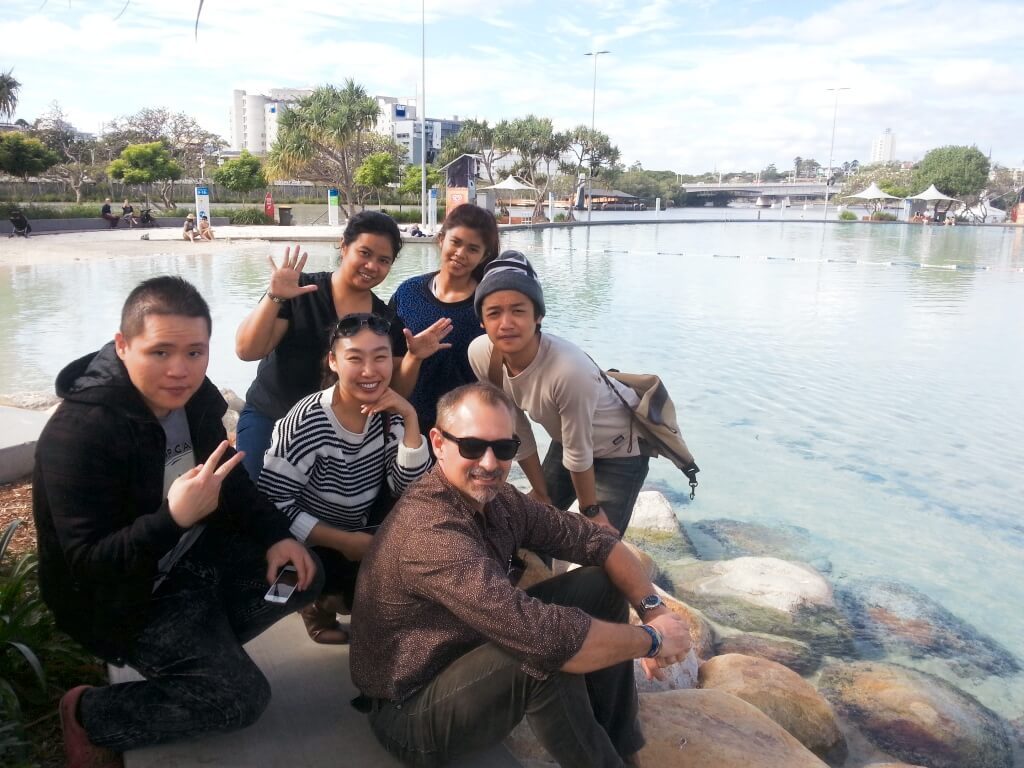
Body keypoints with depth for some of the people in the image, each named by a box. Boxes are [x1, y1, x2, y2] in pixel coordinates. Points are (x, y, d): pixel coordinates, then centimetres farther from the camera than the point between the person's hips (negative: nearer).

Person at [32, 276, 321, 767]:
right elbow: (88, 564, -28)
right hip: (127, 595, -7)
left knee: (303, 575, 3)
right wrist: (173, 519, -43)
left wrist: (275, 535, -6)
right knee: (241, 697, -11)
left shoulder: (192, 396, -6)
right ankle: (89, 715, 7)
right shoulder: (78, 435, -29)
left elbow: (230, 480, 8)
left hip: (195, 554, 8)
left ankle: (205, 646, 13)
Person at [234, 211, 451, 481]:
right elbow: (247, 351, -16)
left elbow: (394, 394, 3)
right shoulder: (301, 292, -10)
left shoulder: (389, 321, 0)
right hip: (269, 419, -2)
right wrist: (274, 297, -27)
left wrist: (414, 357, -14)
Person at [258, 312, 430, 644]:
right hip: (307, 549, -6)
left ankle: (351, 597, 13)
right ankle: (322, 601, 6)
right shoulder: (307, 422, -24)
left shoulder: (388, 414, -7)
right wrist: (343, 541, -23)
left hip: (361, 534, 7)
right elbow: (271, 505, -24)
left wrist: (410, 418, -22)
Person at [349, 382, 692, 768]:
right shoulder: (430, 532, -33)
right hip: (411, 711, -9)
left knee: (602, 585, 1)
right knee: (548, 651, -33)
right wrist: (652, 639, -26)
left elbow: (595, 539, 1)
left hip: (472, 655, 9)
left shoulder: (496, 498, -5)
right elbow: (542, 635, -40)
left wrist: (653, 607, -15)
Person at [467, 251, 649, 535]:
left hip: (619, 448, -5)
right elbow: (516, 430, -9)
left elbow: (578, 454, -26)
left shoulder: (569, 369, -41)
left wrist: (590, 510, -11)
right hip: (566, 439, 5)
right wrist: (541, 493, 1)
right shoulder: (481, 355, -23)